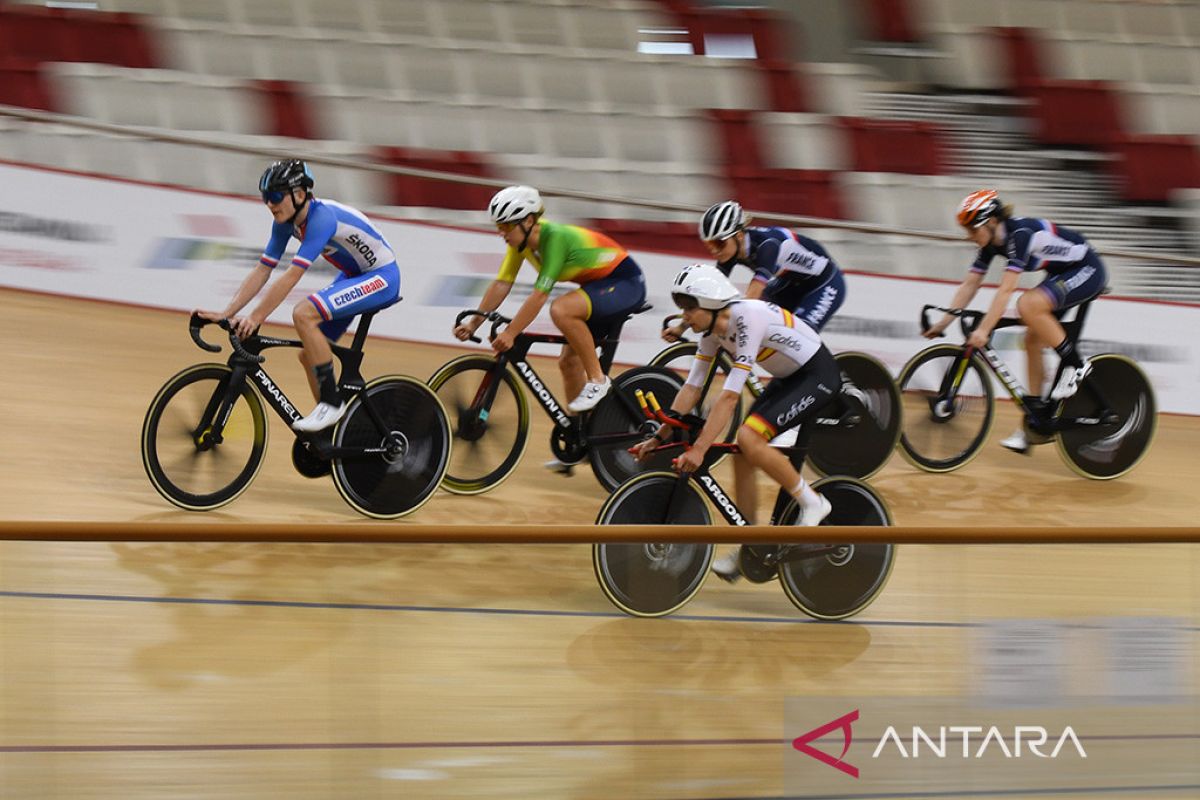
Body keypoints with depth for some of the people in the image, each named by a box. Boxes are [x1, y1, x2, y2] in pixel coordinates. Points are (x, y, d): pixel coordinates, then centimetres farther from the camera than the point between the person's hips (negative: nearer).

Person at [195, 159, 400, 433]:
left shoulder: (321, 217, -29)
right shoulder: (286, 222, -3)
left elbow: (292, 276, -34)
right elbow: (262, 271, -2)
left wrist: (255, 318, -36)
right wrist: (226, 314, -11)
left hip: (381, 277, -9)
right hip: (353, 276, 9)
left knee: (303, 314, -27)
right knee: (309, 354, 5)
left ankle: (332, 403, -18)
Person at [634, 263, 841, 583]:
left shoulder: (748, 319, -30)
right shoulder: (712, 329, -4)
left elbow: (730, 395, -33)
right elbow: (692, 388, 2)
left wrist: (699, 449, -34)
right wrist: (659, 437, -1)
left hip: (819, 375, -9)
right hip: (789, 378, 9)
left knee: (748, 438, -24)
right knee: (742, 452, -1)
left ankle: (812, 504, -8)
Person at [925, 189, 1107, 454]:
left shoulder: (1020, 234, -29)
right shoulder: (990, 242, -3)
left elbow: (1005, 289, -35)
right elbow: (969, 285, 1)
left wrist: (983, 330, -39)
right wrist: (943, 322, -5)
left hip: (1087, 272, -9)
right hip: (1061, 274, 9)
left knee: (1028, 304, -31)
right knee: (1033, 340, 1)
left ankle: (1075, 364, -14)